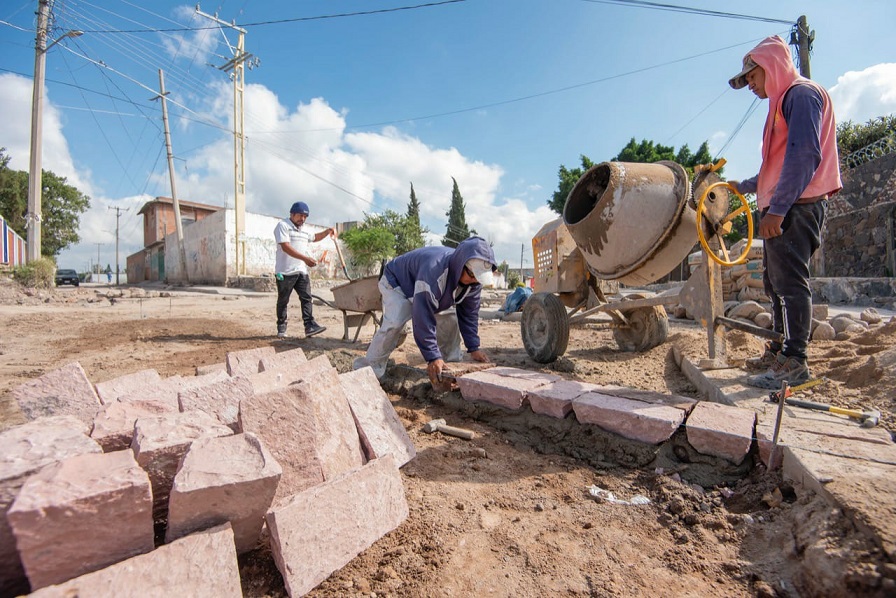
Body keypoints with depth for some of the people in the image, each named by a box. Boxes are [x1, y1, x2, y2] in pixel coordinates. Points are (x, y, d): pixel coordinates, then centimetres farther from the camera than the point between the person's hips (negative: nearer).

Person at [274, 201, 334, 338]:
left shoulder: (304, 230, 18)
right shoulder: (283, 225, -7)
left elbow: (314, 237, 39)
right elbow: (286, 247, -20)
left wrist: (327, 232, 21)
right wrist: (305, 258, -27)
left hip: (302, 271, 7)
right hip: (285, 271, -7)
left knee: (306, 298, -2)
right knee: (283, 301, 4)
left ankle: (310, 326, -4)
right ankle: (281, 328, 15)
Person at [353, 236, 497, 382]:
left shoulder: (473, 279, -21)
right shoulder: (433, 271, -46)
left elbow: (469, 313, -9)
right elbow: (424, 318, -45)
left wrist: (474, 348, -12)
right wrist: (433, 357, -43)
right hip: (396, 283, -7)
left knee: (449, 319, -4)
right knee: (394, 324, -28)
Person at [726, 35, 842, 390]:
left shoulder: (801, 93, -5)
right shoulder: (783, 102, 25)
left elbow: (805, 155, -19)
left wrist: (777, 208, -24)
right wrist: (745, 186, 32)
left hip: (795, 206, -10)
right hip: (782, 209, 10)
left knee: (789, 281, -11)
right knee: (776, 282, 12)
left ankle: (795, 362, -7)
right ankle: (779, 351, 21)